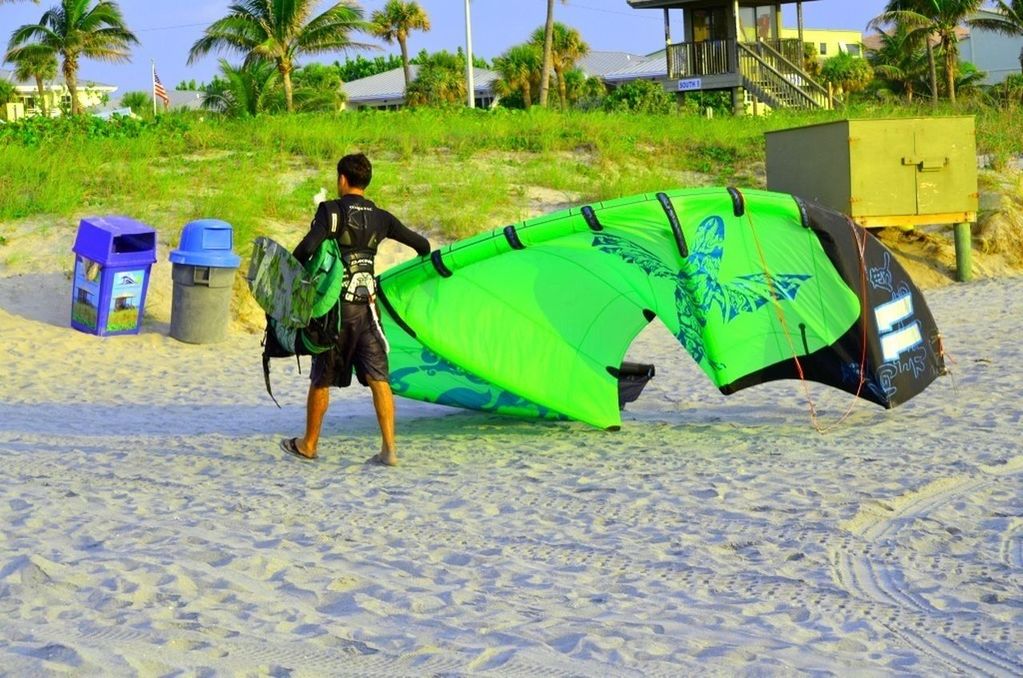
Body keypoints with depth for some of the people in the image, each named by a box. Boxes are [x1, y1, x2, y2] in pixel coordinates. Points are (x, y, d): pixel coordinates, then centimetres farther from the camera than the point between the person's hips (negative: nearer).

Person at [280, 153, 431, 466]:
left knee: (321, 378, 10)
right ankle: (389, 448, -6)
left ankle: (308, 444, 24)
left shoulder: (331, 211, -8)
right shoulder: (381, 218, 7)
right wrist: (422, 254, 38)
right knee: (378, 378, 1)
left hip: (336, 306, -3)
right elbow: (422, 245, 15)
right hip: (367, 305, 4)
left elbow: (307, 248, -22)